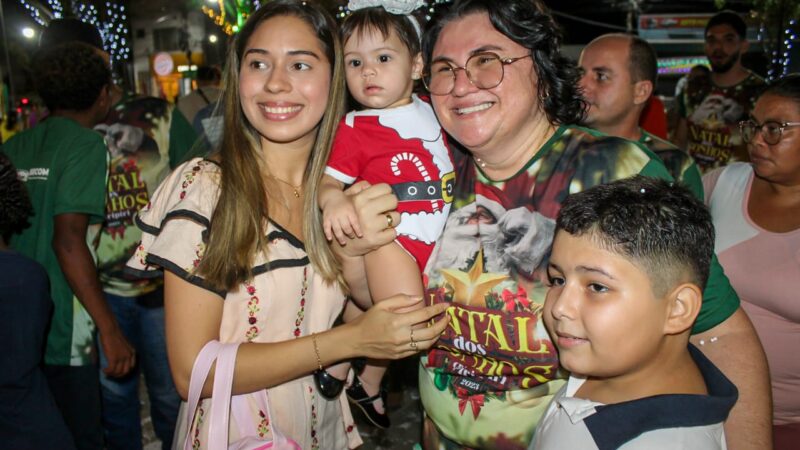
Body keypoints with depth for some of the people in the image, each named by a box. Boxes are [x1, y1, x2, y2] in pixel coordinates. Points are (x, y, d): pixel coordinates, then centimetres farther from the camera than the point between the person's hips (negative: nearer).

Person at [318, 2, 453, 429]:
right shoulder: (353, 128, -3)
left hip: (442, 235, 6)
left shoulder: (431, 110, 12)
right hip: (391, 237, -6)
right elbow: (327, 180, -9)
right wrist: (333, 199, -29)